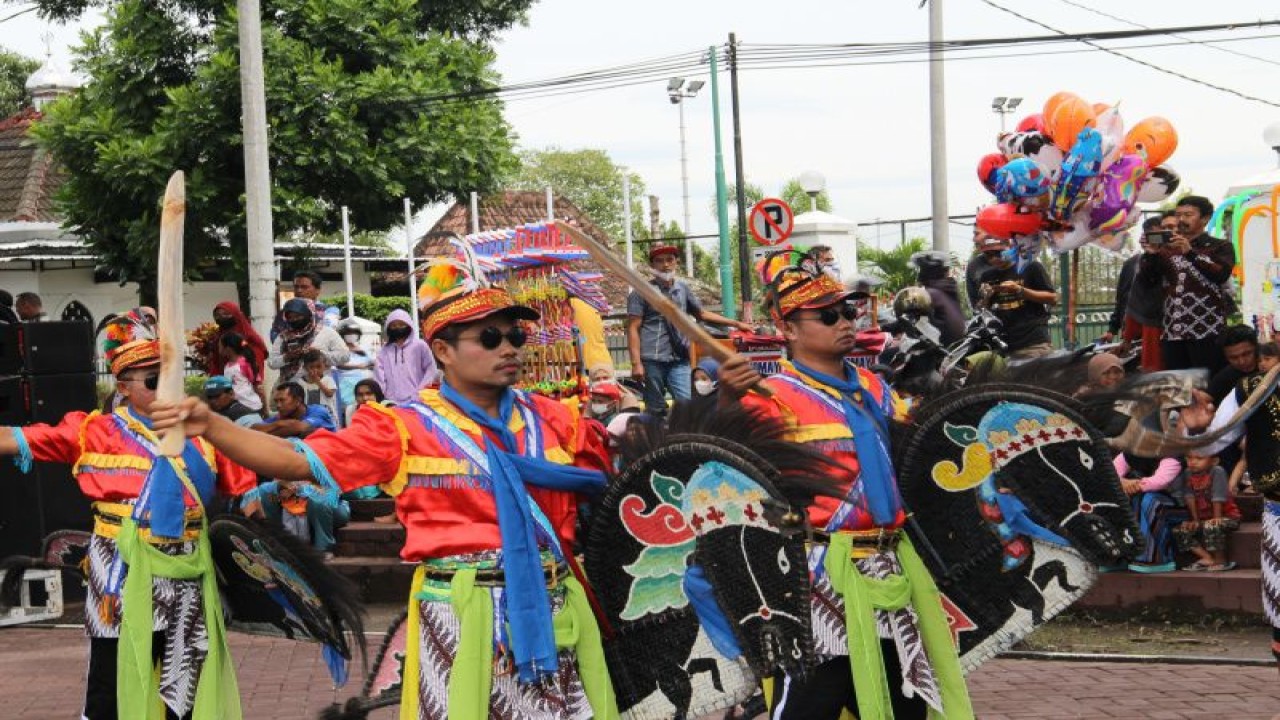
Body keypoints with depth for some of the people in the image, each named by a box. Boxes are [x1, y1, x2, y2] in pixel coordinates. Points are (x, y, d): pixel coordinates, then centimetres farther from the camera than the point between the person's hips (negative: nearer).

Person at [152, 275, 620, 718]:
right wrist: (211, 426, -17)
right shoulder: (408, 429, -2)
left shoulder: (551, 419, 9)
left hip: (552, 604, 3)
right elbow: (299, 462, -7)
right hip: (465, 612, -3)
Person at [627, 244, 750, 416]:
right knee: (656, 411, 0)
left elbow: (701, 314, 27)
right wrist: (636, 363, -11)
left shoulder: (682, 288, 15)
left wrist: (736, 324, 26)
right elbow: (633, 328, -2)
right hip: (652, 361, -4)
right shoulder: (642, 292, 1)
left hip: (679, 359, 4)